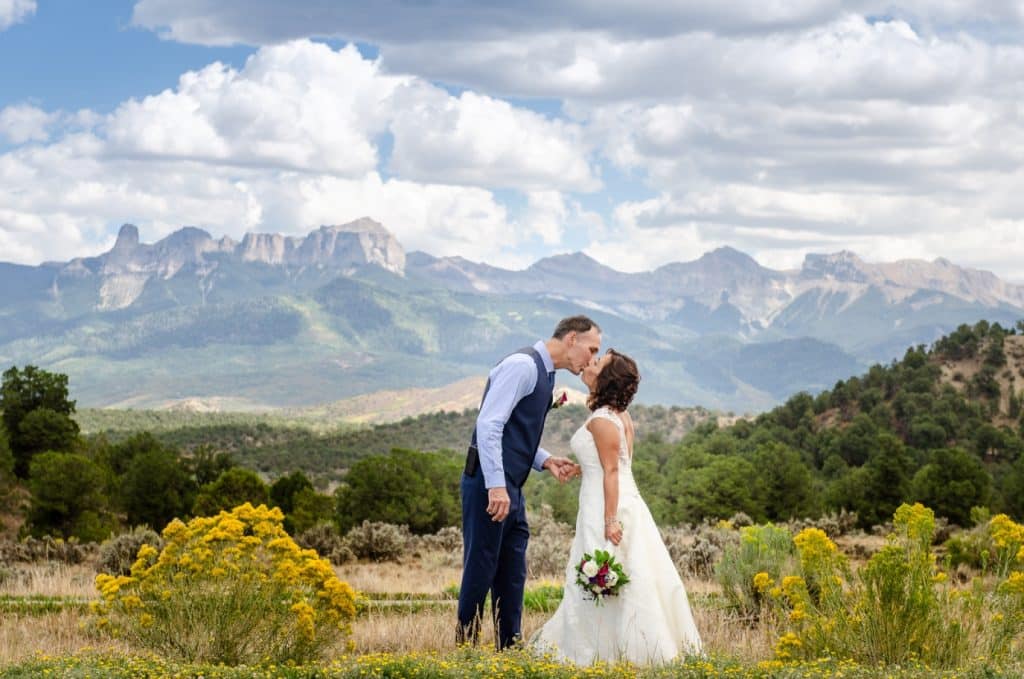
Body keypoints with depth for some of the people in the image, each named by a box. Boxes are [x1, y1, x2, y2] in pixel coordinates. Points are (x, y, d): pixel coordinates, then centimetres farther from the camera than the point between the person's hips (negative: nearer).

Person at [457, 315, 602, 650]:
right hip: (490, 485, -10)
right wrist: (496, 485, -27)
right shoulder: (523, 366, -14)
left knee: (512, 574, 12)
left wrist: (546, 461, 7)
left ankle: (509, 648, 18)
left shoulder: (544, 374, 16)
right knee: (481, 569, -3)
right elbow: (488, 425, -22)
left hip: (511, 488, 10)